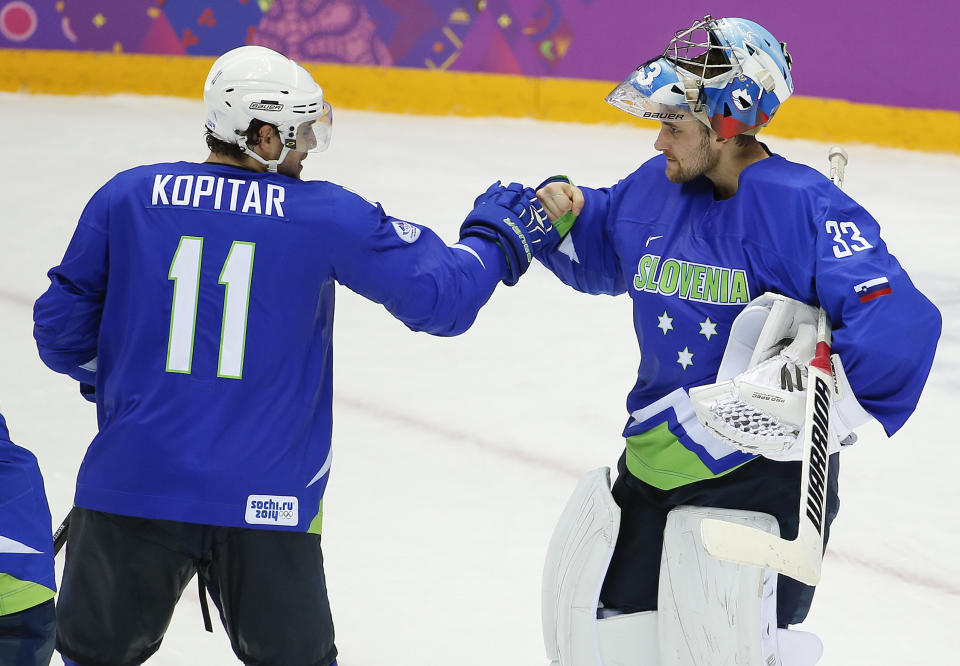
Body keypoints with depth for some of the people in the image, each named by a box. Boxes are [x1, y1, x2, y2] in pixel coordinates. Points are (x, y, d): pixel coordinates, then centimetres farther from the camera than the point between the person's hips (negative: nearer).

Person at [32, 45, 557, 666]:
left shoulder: (127, 197, 1)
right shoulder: (326, 213, -4)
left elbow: (62, 329, 6)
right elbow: (439, 297, -2)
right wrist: (496, 234, 17)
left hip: (133, 486, 1)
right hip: (264, 499, -1)